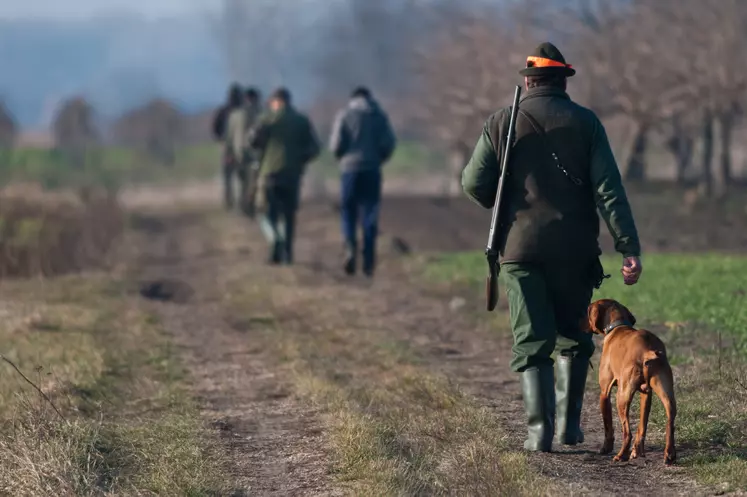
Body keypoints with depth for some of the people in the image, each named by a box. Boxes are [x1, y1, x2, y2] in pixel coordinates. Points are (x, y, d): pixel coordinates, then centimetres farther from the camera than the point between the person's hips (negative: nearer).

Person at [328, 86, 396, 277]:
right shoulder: (379, 115, 6)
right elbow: (389, 143, -2)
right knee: (369, 215, 4)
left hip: (350, 168, -1)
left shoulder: (345, 115, 1)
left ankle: (350, 245, -16)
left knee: (348, 211, 9)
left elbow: (336, 145, -5)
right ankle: (369, 261, 0)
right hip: (372, 170, 1)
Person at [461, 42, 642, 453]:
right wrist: (629, 247, -10)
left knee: (531, 342, 0)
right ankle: (569, 423, 16)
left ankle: (539, 428, -12)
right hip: (574, 249, 1)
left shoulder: (502, 122, 2)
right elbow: (609, 188, -7)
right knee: (574, 338, 17)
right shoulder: (584, 122, 1)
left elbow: (473, 182, -1)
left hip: (521, 248, 0)